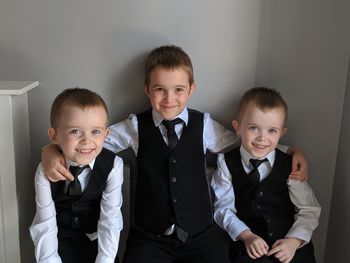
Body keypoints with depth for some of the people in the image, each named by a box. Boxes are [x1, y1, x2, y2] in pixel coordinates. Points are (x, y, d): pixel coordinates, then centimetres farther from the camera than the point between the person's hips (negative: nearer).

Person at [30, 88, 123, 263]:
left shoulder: (113, 166, -21)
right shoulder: (45, 171, -18)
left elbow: (110, 220, -20)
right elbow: (45, 224, -17)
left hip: (95, 235, 0)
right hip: (60, 236, 0)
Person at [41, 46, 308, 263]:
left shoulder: (204, 125, 0)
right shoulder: (135, 127, -2)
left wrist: (292, 151, -3)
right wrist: (51, 153, -16)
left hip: (201, 234, 1)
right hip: (149, 237, -1)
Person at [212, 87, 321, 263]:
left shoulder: (290, 166, 1)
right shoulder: (227, 164, 1)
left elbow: (309, 210, 3)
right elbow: (223, 207, -2)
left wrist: (293, 241, -11)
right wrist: (246, 235, -15)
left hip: (289, 243, 2)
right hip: (247, 243, -2)